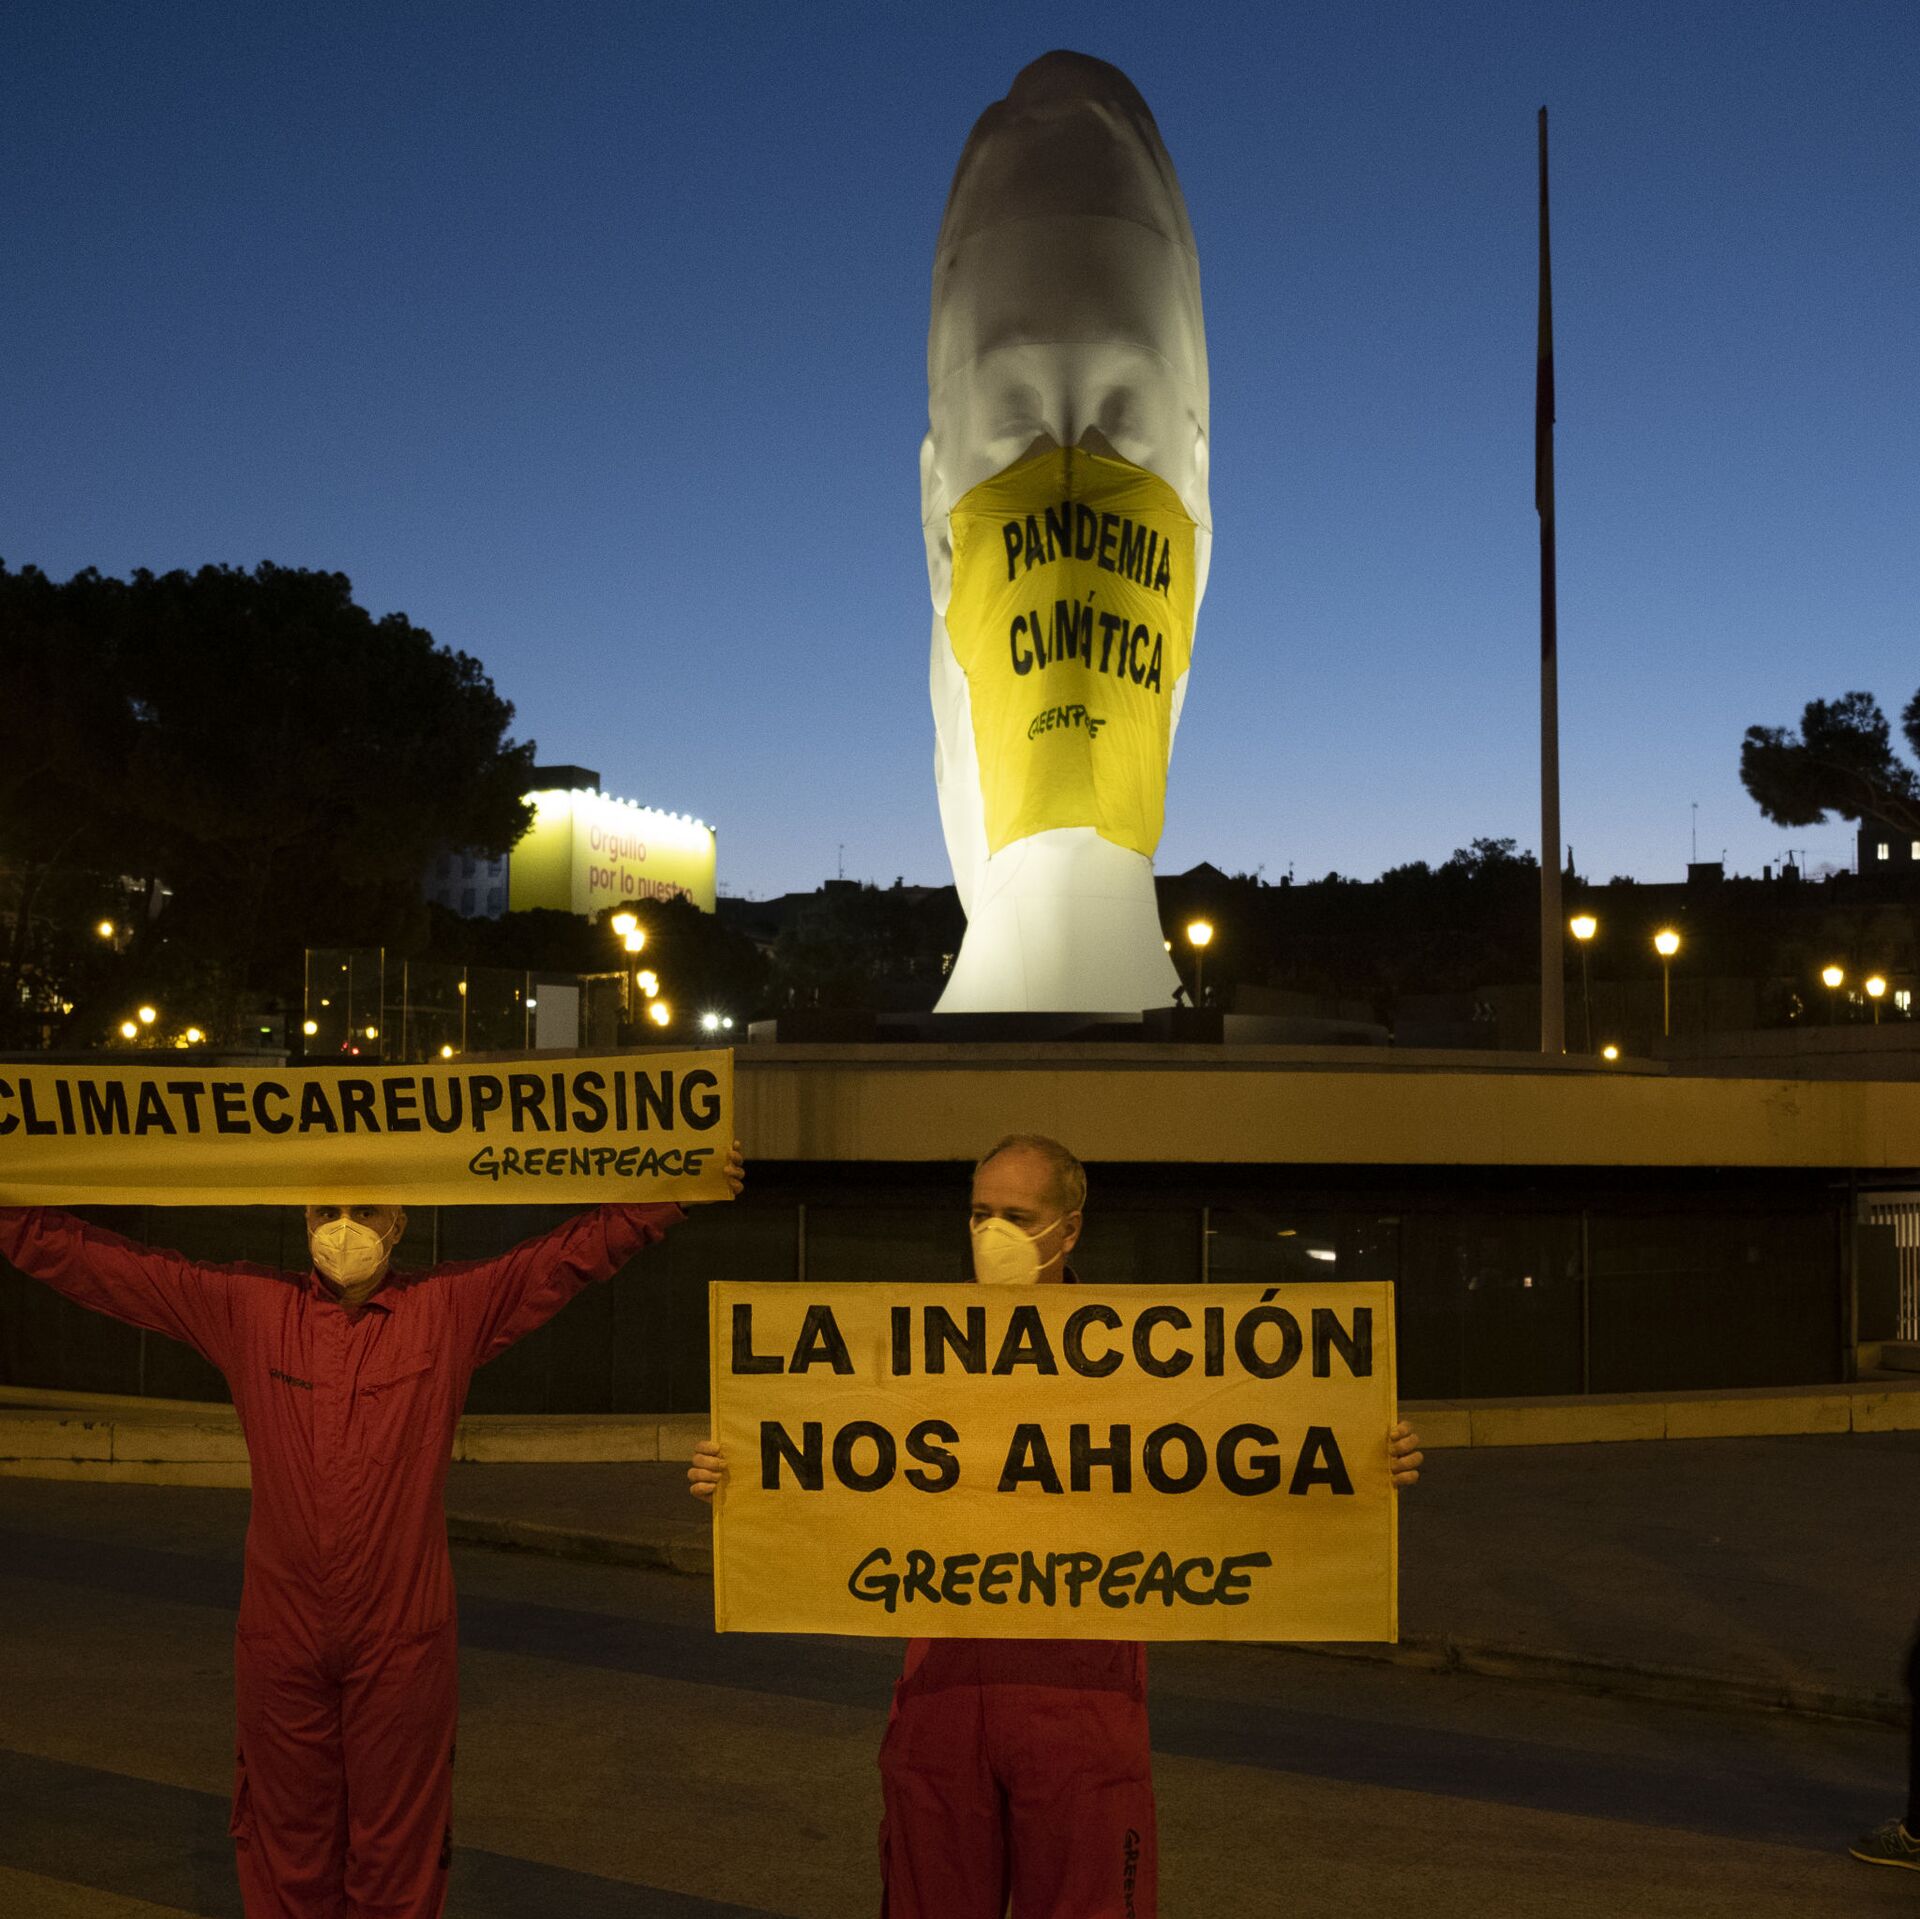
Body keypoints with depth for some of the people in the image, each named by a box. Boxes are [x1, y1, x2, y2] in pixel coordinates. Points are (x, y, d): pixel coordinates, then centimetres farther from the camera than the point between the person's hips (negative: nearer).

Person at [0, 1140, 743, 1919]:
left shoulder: (451, 1311, -2)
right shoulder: (245, 1310, 1)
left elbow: (584, 1245, -6)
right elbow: (82, 1257, 2)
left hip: (402, 1639, -1)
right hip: (281, 1641, 1)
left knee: (397, 1854, 10)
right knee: (287, 1855, 14)